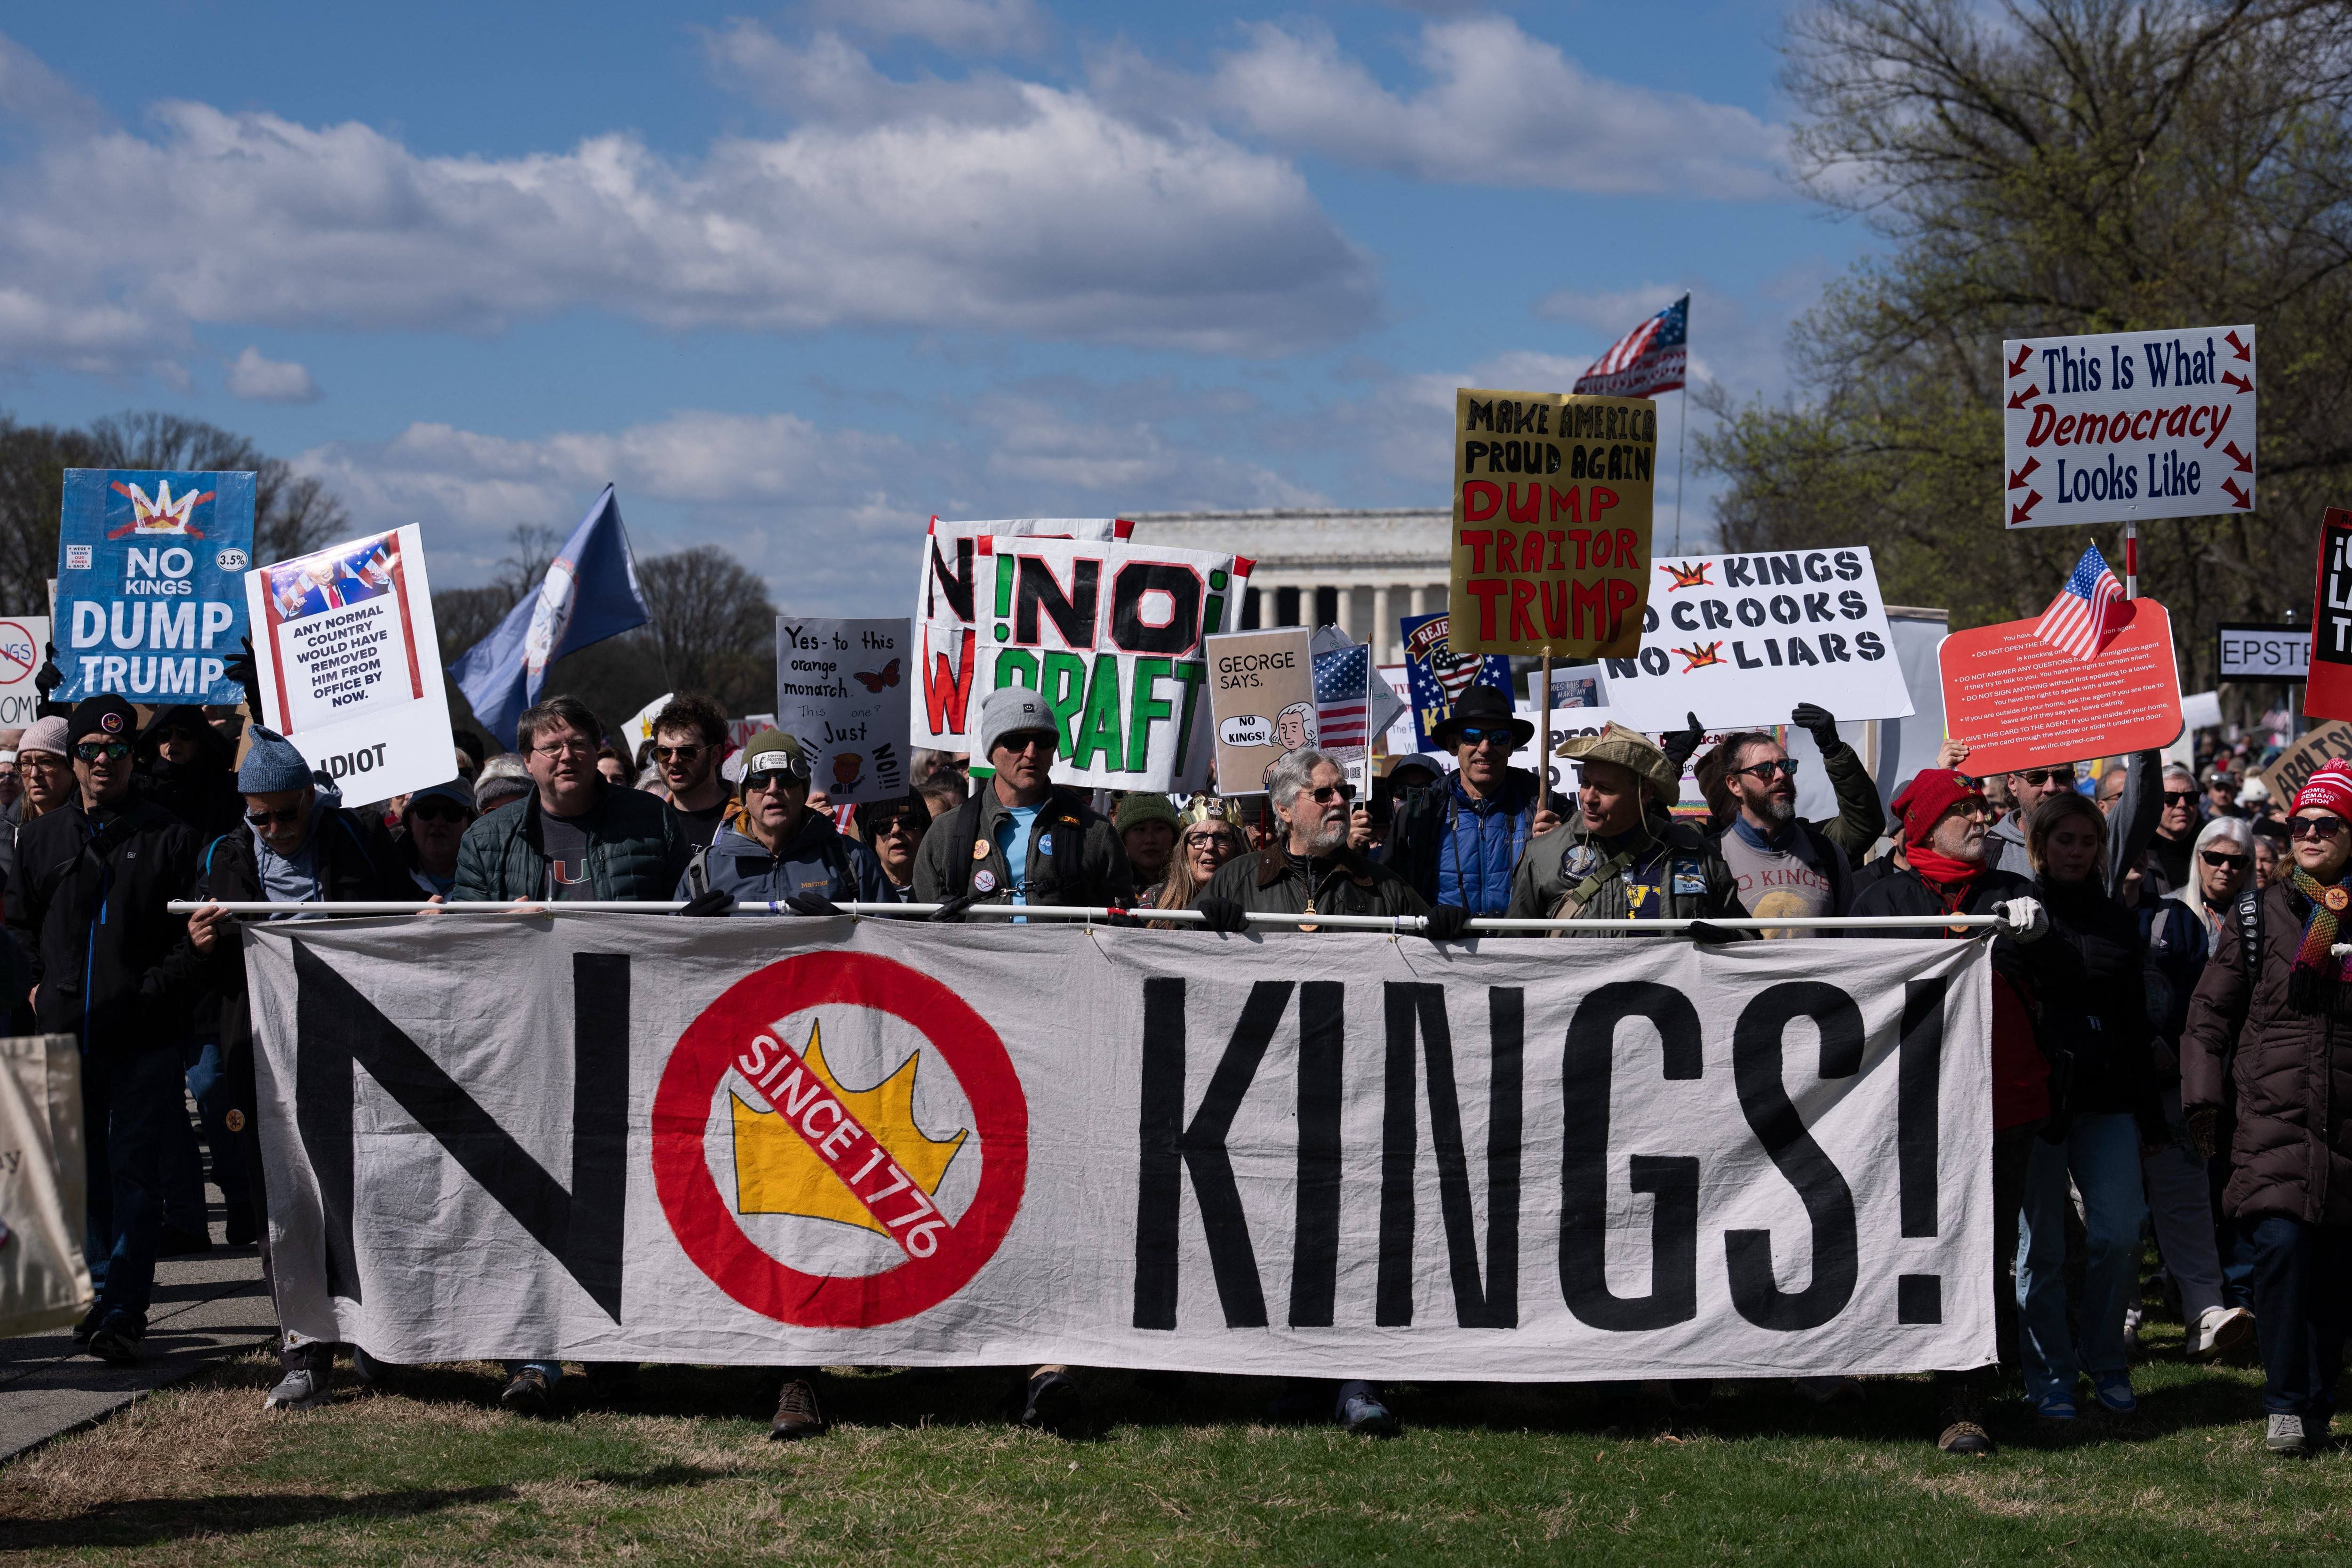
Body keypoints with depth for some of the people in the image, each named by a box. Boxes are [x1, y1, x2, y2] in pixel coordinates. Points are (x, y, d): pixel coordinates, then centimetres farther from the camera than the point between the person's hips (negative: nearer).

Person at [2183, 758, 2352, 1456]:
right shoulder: (2258, 914, 6)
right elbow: (2211, 1012, 8)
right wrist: (2204, 1099, 2)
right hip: (2271, 1116, -1)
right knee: (2281, 1246, -16)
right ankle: (2288, 1406, -8)